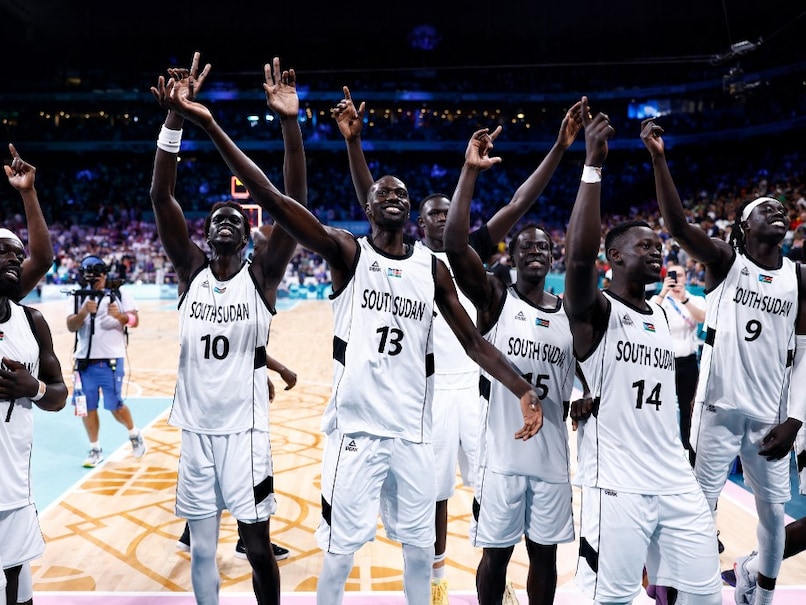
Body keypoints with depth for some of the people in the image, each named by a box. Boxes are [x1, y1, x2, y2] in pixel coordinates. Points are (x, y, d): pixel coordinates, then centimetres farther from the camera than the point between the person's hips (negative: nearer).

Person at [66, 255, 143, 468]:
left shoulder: (119, 293, 0)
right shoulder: (78, 297, 4)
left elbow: (134, 320, -7)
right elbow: (71, 326, -6)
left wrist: (120, 316, -27)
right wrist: (84, 312, -24)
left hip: (112, 360, -3)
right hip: (85, 361, 3)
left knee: (115, 406, 0)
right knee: (87, 407, 6)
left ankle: (134, 434, 27)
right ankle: (95, 450, 21)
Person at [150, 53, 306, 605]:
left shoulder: (262, 275, -5)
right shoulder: (191, 271, 1)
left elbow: (295, 205, -17)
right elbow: (160, 197, -8)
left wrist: (290, 124, -27)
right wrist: (175, 117, -19)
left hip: (245, 431, -3)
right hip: (195, 431, 3)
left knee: (258, 546, 7)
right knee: (201, 550, 14)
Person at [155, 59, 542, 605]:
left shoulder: (433, 268, 5)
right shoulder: (347, 252, -5)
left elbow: (473, 340, 8)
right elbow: (275, 201, -17)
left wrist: (523, 389, -5)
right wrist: (211, 127, -26)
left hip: (413, 432, 3)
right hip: (356, 429, -3)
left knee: (420, 547, 17)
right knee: (341, 550, 8)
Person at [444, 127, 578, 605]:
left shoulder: (570, 312, 6)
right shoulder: (495, 299, -5)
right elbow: (455, 246, -22)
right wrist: (471, 172, -26)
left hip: (552, 455, 4)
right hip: (503, 453, -3)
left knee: (545, 554, 16)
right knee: (496, 554, 10)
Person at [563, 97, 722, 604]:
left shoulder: (662, 316, 14)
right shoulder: (594, 312, -9)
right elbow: (578, 257, -30)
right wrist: (594, 165, -30)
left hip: (678, 484, 7)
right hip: (616, 487, -7)